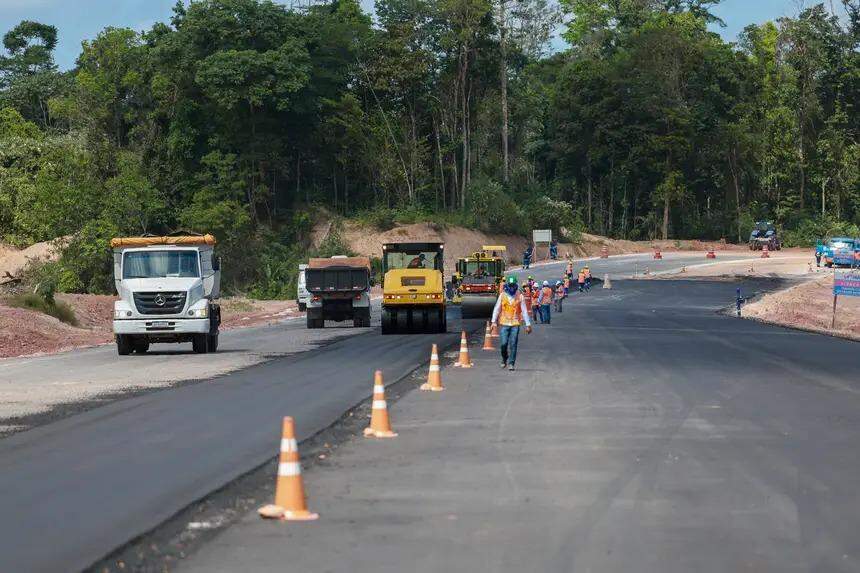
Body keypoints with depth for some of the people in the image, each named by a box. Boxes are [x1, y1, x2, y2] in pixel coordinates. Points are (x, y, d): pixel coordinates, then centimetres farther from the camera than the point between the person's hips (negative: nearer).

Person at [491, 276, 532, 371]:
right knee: (503, 344, -4)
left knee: (513, 344, -3)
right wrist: (494, 321, -6)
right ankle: (504, 359, 21)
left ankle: (511, 363, 5)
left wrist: (528, 325, 2)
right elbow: (496, 309, 5)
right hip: (504, 324, 1)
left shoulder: (520, 296, 1)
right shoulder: (502, 296, 4)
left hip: (515, 324, -1)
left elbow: (524, 311, 4)